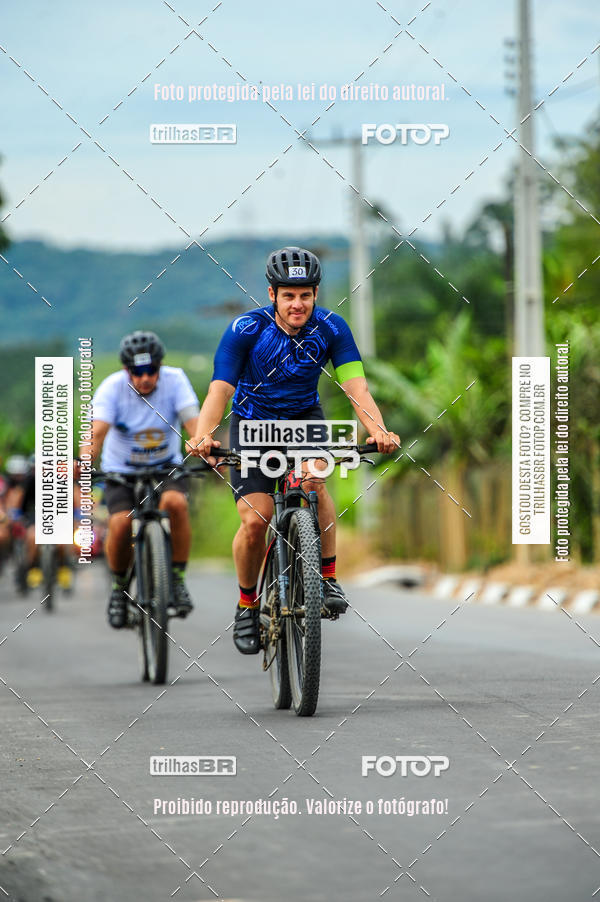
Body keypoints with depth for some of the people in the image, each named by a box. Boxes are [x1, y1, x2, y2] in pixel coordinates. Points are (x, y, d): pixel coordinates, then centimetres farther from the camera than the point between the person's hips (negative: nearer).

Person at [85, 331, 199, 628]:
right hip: (121, 470, 0)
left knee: (176, 503, -32)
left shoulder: (174, 380, -15)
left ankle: (178, 579, -14)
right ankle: (119, 586, 4)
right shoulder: (113, 387, -18)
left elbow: (193, 422, -25)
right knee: (120, 523, -25)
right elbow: (97, 431, -29)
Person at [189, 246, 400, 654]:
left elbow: (355, 385, -25)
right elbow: (219, 390, -29)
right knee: (255, 521, -14)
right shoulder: (246, 330, -23)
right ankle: (247, 604, 11)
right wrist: (203, 436, -49)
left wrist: (378, 430, -44)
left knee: (313, 477, -32)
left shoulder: (331, 328, -18)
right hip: (253, 422, -1)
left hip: (304, 417, 1)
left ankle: (328, 577, -16)